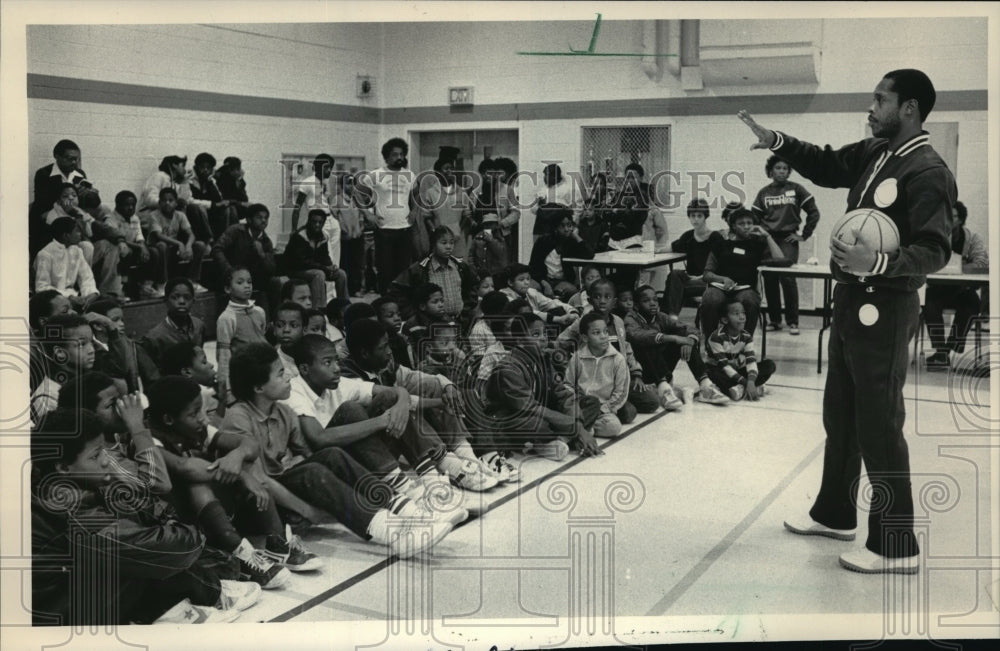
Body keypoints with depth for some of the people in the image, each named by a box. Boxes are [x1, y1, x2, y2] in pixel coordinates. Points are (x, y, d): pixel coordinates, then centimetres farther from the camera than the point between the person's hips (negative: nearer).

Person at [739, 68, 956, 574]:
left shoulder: (928, 172, -18)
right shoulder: (874, 153, 7)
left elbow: (934, 251, -23)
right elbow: (828, 165, 19)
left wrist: (878, 263, -38)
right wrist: (775, 142, 4)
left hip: (884, 308, -9)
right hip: (851, 299, 9)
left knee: (878, 424, -5)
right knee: (840, 413, 20)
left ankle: (896, 546, 5)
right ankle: (834, 513, 36)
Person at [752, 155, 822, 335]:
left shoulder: (796, 189, 2)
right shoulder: (764, 192, 8)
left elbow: (814, 212, 3)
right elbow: (754, 217, 14)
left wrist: (804, 235, 0)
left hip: (788, 239, -3)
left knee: (788, 278, -13)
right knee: (769, 280, 2)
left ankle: (792, 322, -6)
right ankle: (774, 320, 13)